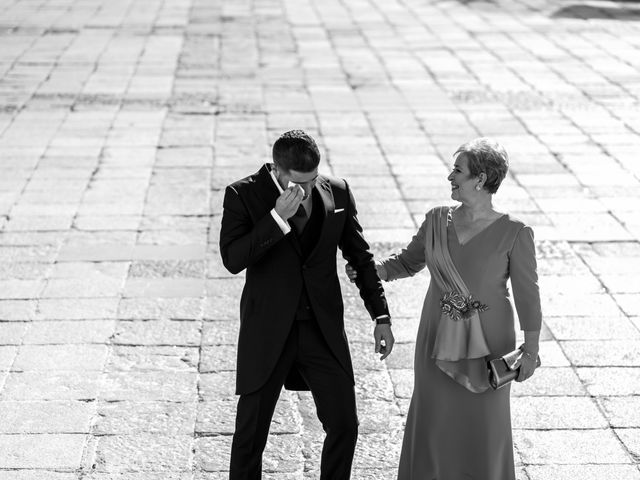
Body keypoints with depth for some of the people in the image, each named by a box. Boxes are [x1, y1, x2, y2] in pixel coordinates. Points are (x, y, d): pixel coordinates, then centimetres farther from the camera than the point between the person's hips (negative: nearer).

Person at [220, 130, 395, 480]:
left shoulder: (337, 192, 0)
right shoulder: (243, 195, -10)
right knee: (250, 434, 5)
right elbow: (233, 260, -21)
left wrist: (381, 316, 9)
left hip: (323, 328, 3)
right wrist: (278, 217, -29)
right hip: (268, 331, -2)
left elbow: (359, 256, 10)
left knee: (344, 426, 3)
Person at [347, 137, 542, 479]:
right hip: (438, 339, 4)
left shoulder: (513, 233, -12)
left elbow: (527, 294, -7)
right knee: (434, 420, 10)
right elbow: (408, 262, 11)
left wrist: (531, 349, -6)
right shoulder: (437, 221, 0)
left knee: (484, 424, 6)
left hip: (487, 342, -3)